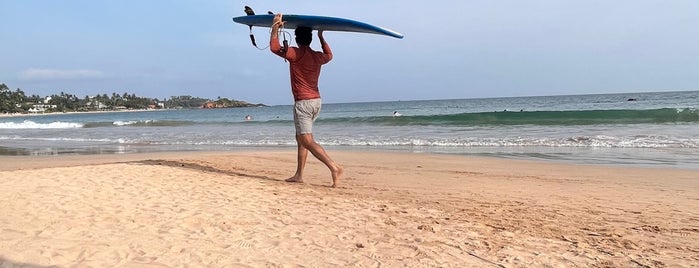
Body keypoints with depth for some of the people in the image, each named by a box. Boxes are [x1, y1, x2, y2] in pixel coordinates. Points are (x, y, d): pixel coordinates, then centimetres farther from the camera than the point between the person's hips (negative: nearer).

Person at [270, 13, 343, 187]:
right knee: (301, 138, 16)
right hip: (316, 101, 8)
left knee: (307, 141, -9)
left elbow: (274, 47, -11)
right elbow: (329, 55, 32)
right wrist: (321, 37, 37)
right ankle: (299, 175, 18)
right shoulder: (317, 56, 9)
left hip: (303, 102, -8)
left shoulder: (296, 53, -11)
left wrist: (275, 28, 0)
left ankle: (334, 167, -21)